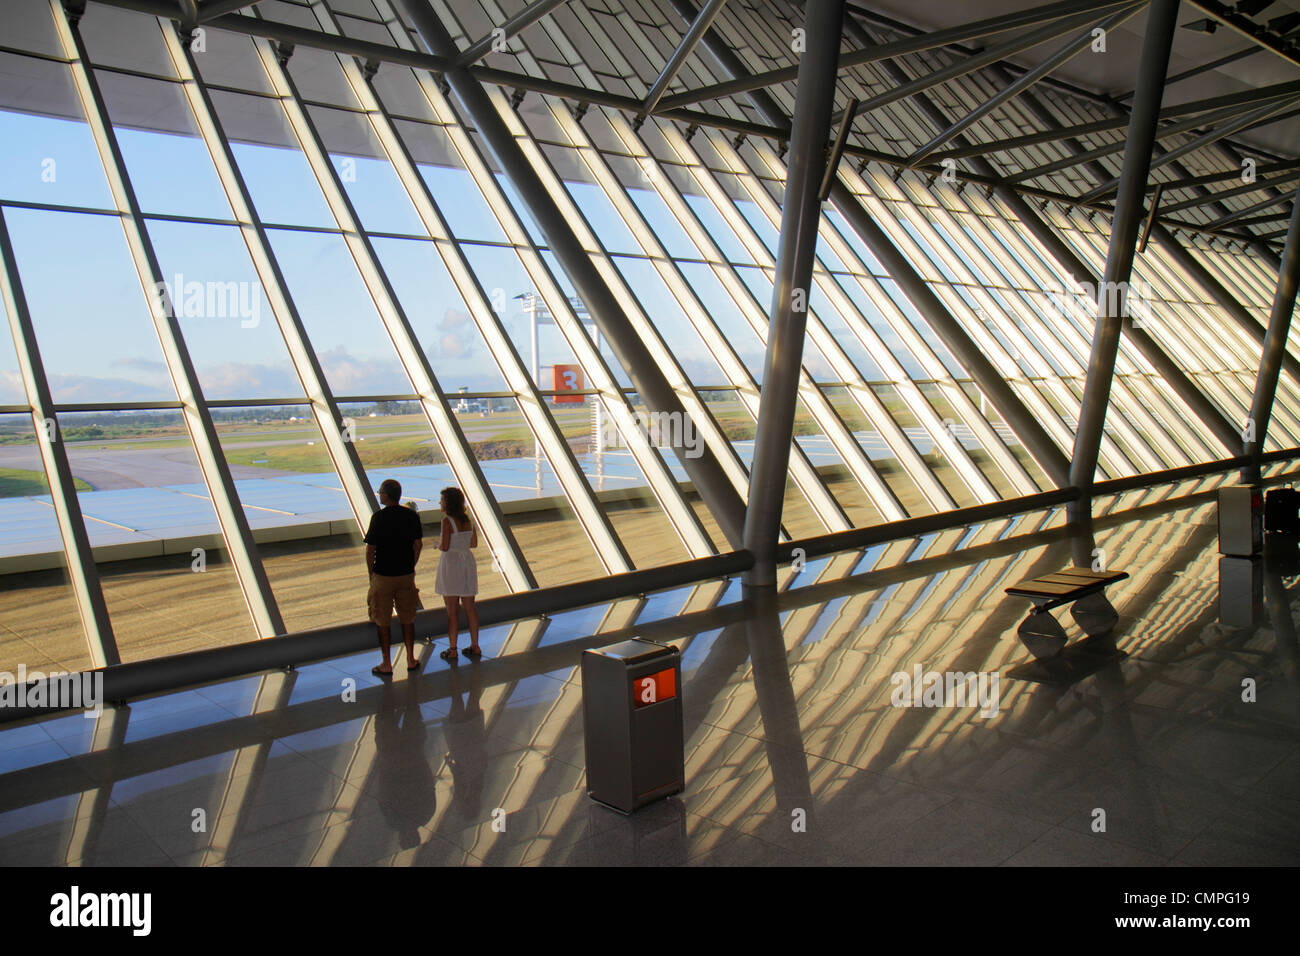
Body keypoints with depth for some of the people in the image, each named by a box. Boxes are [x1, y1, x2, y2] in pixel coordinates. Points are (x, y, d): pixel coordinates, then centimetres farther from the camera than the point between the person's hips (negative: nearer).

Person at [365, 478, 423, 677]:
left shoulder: (379, 517, -14)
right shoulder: (412, 516, -2)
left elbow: (370, 550, -12)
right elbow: (418, 544, 4)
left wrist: (371, 573, 1)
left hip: (383, 576, -4)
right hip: (406, 575, 4)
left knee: (382, 621, 8)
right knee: (407, 619, 16)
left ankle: (386, 664, 12)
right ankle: (411, 660, 20)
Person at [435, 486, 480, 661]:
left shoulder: (447, 521, -15)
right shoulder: (468, 518, 4)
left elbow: (445, 547, -18)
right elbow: (474, 543, 10)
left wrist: (438, 545, 2)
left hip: (451, 563, -6)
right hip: (467, 563, 6)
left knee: (452, 610, 1)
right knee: (470, 607, 12)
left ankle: (452, 650, 6)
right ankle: (475, 646, 17)